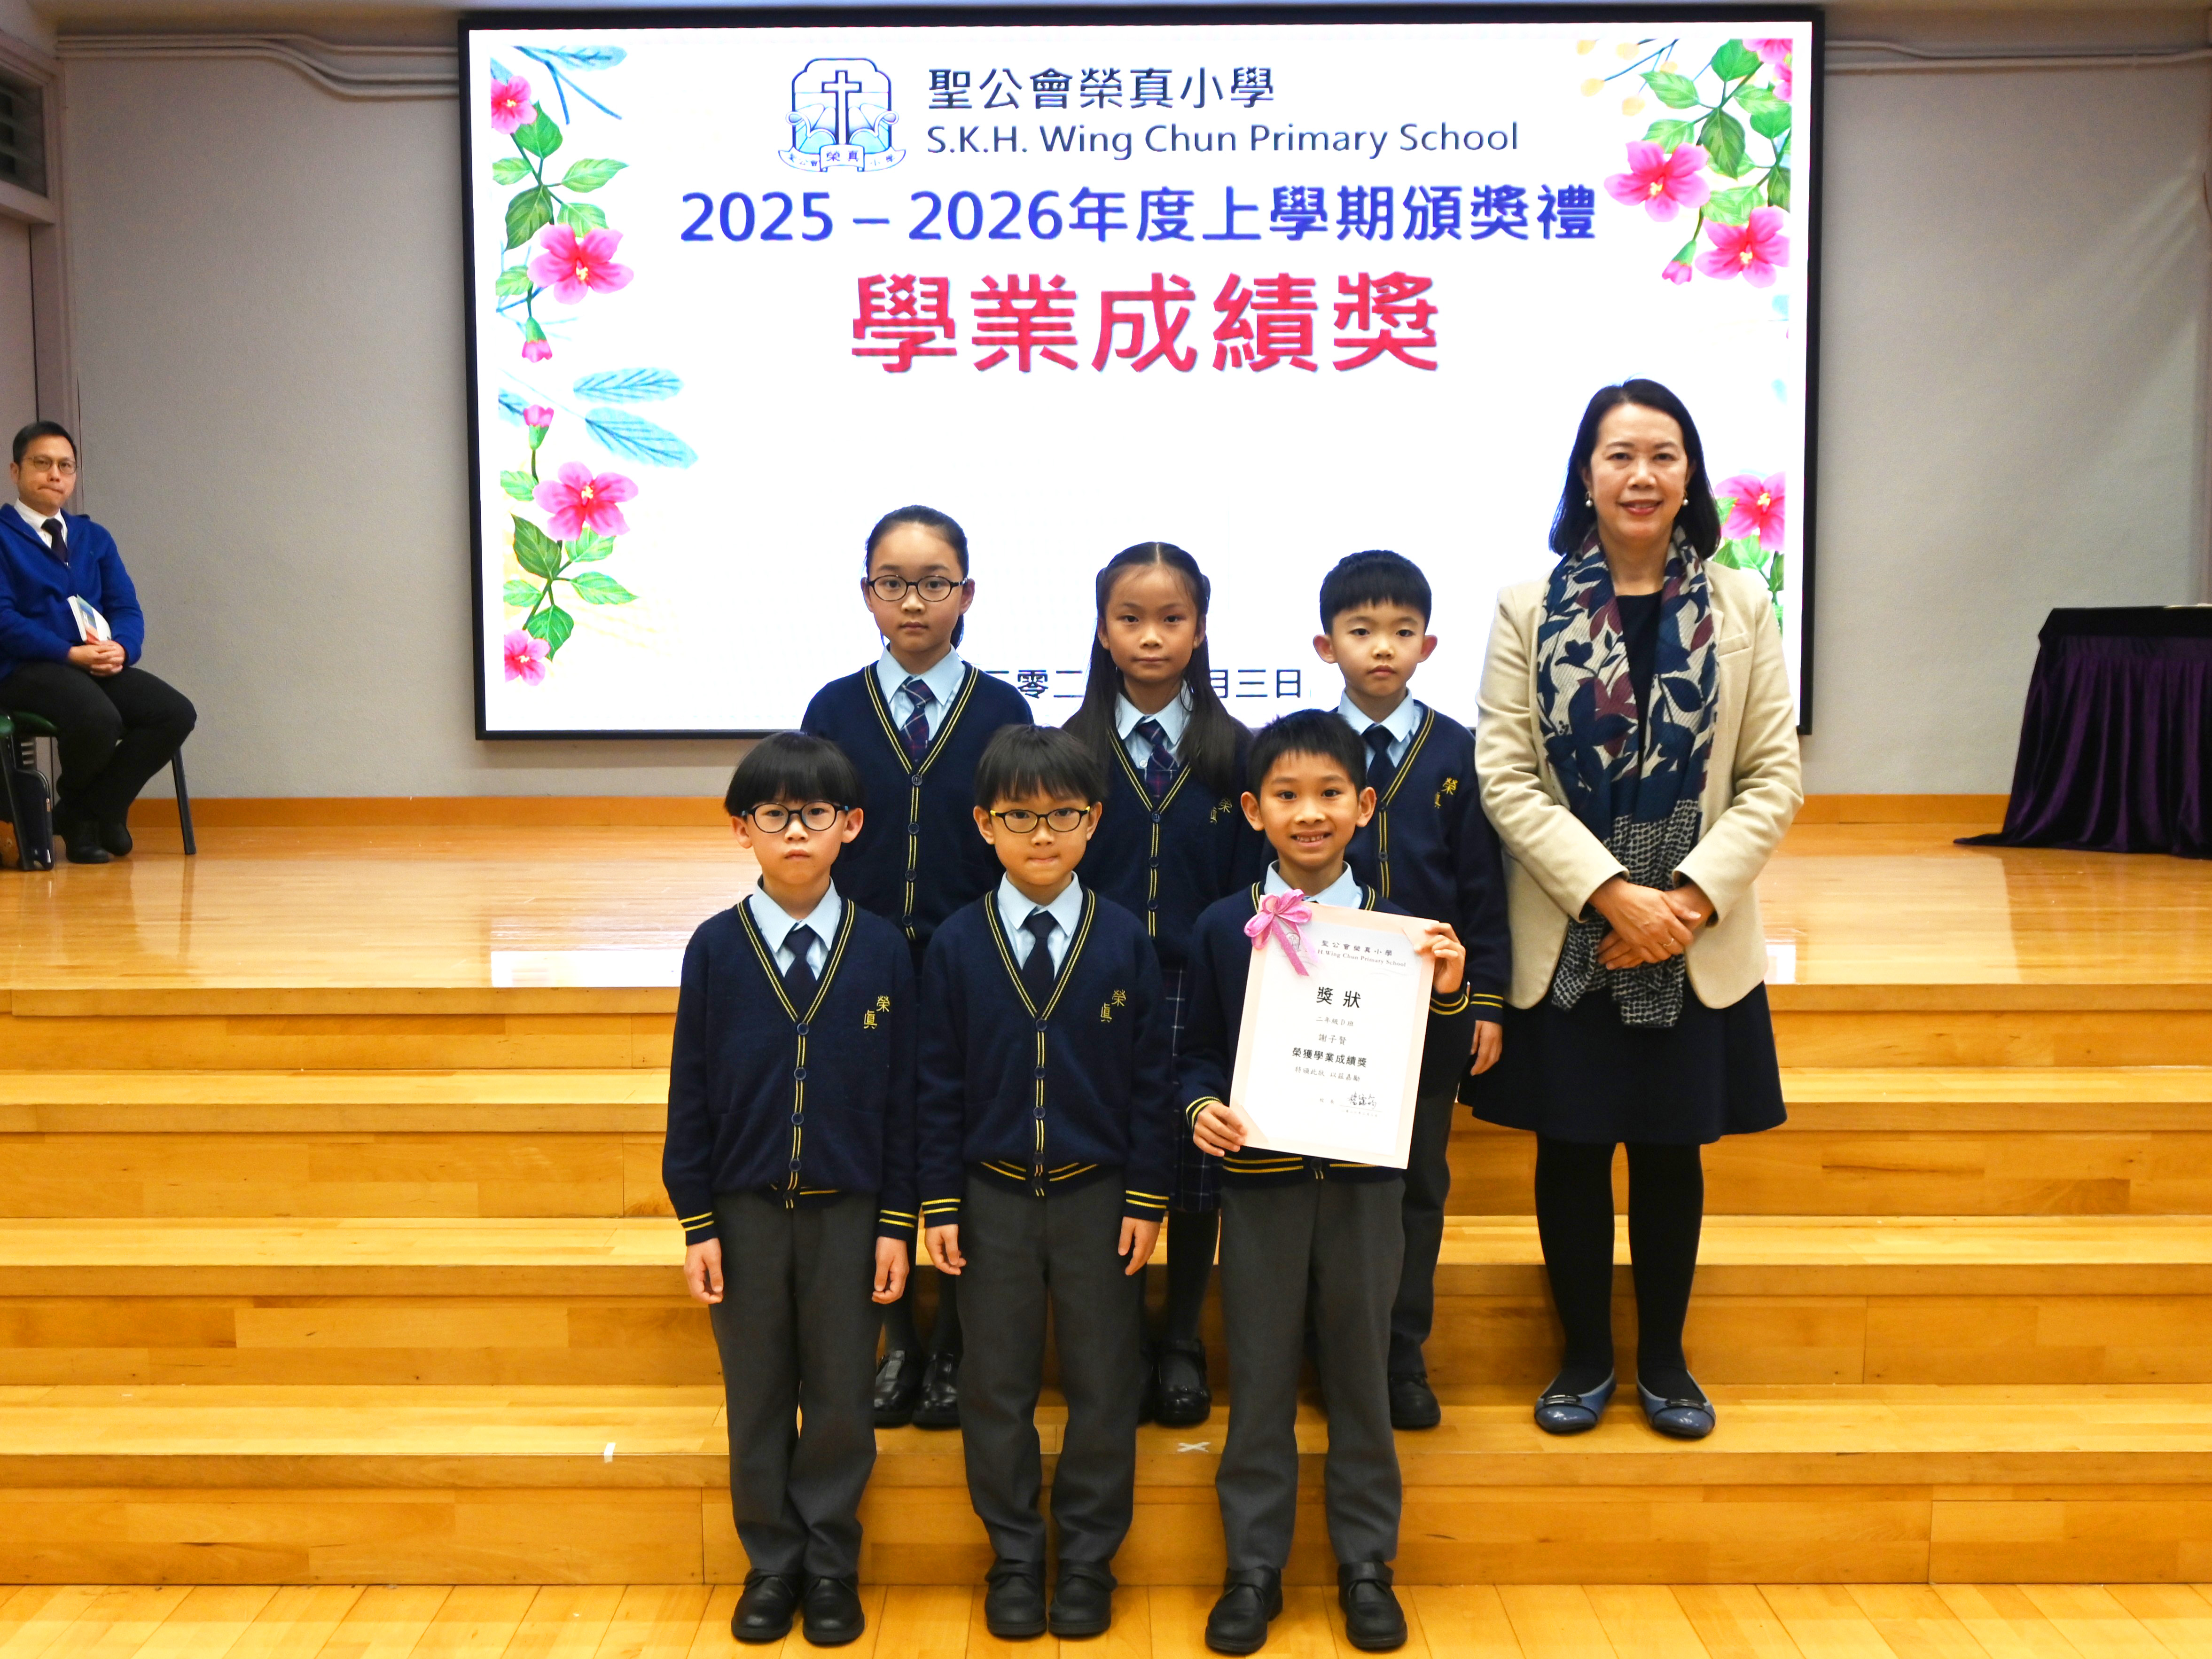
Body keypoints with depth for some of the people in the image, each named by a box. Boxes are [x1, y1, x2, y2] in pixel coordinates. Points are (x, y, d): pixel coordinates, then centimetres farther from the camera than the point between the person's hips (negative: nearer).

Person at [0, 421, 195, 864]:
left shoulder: (94, 538, 21)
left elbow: (126, 608, 12)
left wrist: (119, 648, -11)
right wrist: (71, 654, -19)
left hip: (101, 666, 6)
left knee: (176, 713, -21)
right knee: (99, 719, -36)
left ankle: (97, 810, -5)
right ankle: (76, 806, -2)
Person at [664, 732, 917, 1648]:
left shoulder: (882, 950, -3)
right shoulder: (716, 948, -3)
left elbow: (901, 1094, 0)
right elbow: (690, 1092, 0)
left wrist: (897, 1222, -2)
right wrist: (697, 1222, -2)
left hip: (847, 1210, 0)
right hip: (745, 1207, 1)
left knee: (841, 1400, 8)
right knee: (757, 1398, 11)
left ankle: (829, 1568, 26)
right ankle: (771, 1565, 27)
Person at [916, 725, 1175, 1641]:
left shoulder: (1125, 942, -4)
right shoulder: (956, 945, -3)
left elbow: (1149, 1078, -1)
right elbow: (938, 1082, 0)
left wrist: (1147, 1197, -3)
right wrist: (940, 1203, -2)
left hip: (1096, 1195, 0)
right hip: (992, 1196, 0)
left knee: (1103, 1385, 8)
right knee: (996, 1387, 9)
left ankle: (1088, 1561, 24)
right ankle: (1015, 1558, 25)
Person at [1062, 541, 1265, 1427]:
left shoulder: (1234, 751, 2)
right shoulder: (1070, 750, 1)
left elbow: (1250, 887, 1)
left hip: (1201, 995, 0)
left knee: (1197, 1174, 6)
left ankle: (1182, 1345, 24)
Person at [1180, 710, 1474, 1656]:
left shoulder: (1400, 929, -1)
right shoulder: (1224, 928, -1)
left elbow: (1436, 1072, 0)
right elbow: (1197, 1052, 4)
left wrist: (1449, 994, -17)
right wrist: (1201, 1106, -15)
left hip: (1364, 1181, 0)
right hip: (1258, 1180, 0)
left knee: (1360, 1372, 11)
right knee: (1260, 1377, 9)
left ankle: (1366, 1565, 26)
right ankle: (1253, 1568, 22)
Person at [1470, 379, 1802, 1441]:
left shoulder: (1740, 608, 1)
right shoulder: (1527, 612, -2)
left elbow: (1773, 778, -1)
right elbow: (1504, 777, -8)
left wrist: (1691, 897, -13)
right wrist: (1614, 894, -17)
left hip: (1698, 946, 1)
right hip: (1562, 943, -1)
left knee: (1672, 1151, 11)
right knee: (1571, 1149, 9)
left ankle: (1664, 1359, 29)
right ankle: (1585, 1356, 27)